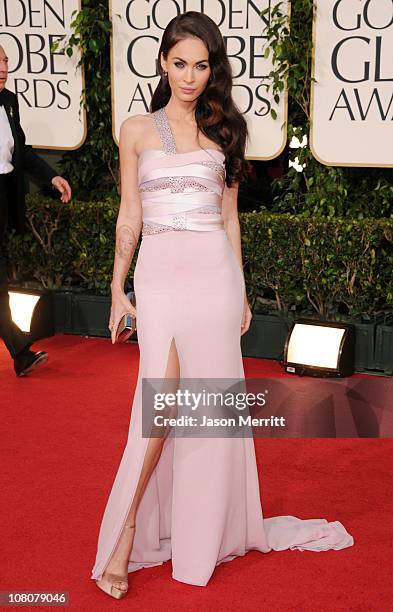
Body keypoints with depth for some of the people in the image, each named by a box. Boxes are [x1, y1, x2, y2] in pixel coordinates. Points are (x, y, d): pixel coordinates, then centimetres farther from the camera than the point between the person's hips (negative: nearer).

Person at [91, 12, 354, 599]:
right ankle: (127, 533, -1)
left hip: (216, 270, 2)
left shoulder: (223, 131, 11)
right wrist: (118, 290, 4)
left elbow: (229, 215, 14)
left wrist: (241, 291, 12)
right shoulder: (137, 130, 7)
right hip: (160, 270, -2)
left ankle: (205, 528, 20)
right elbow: (129, 216, 7)